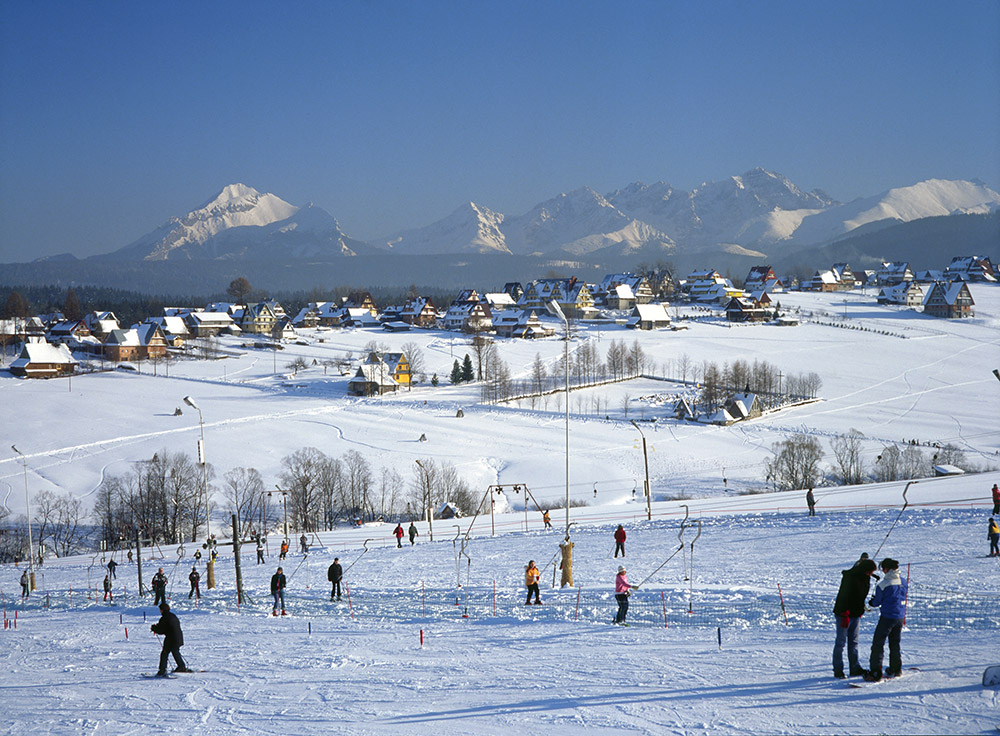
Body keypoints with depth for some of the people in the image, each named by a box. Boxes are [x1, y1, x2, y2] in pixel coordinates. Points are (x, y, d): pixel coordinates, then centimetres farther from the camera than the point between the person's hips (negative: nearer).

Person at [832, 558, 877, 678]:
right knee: (841, 641, -2)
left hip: (856, 614, 8)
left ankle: (855, 668, 17)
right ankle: (838, 670, 3)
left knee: (853, 641, 12)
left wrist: (861, 611, 17)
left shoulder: (865, 578, 5)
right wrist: (845, 615, -24)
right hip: (844, 614, -8)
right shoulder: (850, 577, -22)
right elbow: (845, 596, -24)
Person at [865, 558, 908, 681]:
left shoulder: (883, 585, -16)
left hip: (887, 617, -6)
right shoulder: (903, 582, 3)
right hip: (900, 617, 6)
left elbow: (876, 602, -7)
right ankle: (895, 670, 30)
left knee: (878, 644, -1)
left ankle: (875, 673, -6)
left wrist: (871, 602, 18)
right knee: (895, 643, 21)